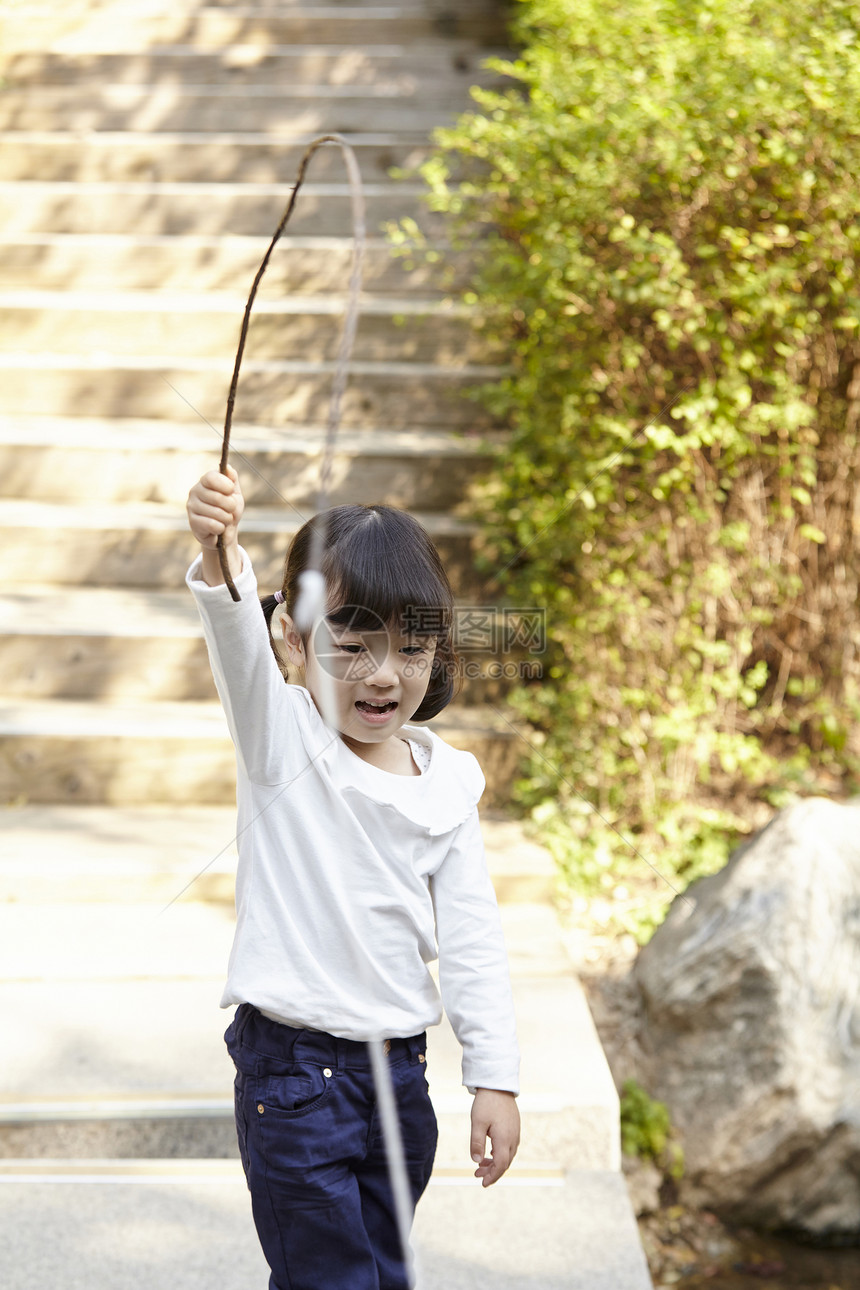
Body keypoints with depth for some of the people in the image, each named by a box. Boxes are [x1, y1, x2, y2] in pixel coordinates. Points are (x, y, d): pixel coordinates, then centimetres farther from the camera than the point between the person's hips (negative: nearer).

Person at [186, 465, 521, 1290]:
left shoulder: (448, 780, 3)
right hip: (293, 1072, -4)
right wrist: (219, 561, -50)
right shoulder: (282, 742, -8)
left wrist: (494, 1076, 2)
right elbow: (237, 644, -30)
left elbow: (471, 938, 5)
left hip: (400, 1068, 5)